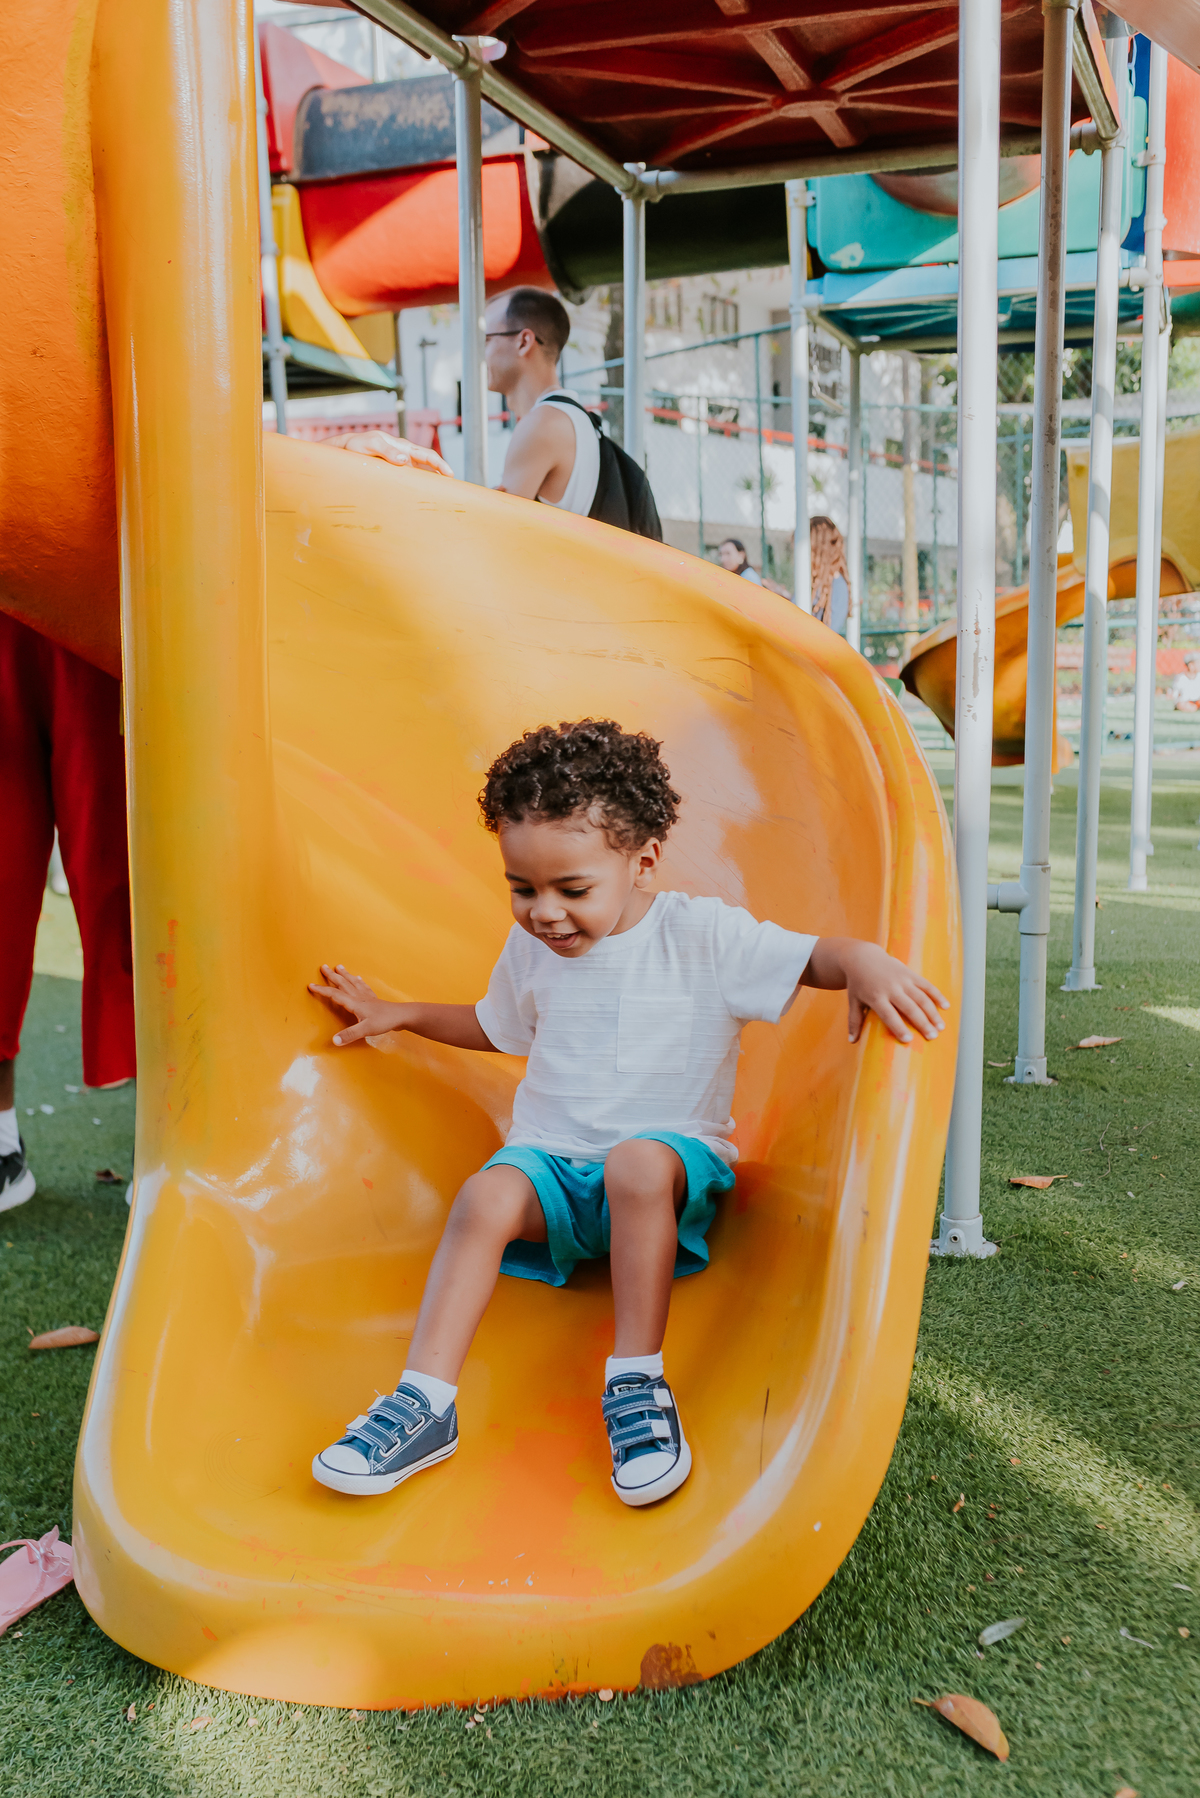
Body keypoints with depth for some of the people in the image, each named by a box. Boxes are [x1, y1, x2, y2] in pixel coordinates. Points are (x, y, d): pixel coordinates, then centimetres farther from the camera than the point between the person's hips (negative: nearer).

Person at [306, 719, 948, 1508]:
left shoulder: (699, 934, -6)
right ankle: (425, 1402, -28)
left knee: (638, 1163, -39)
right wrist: (398, 1014, 26)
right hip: (552, 1159, 4)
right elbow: (495, 1025, 29)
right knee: (486, 1193, -29)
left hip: (673, 1153, -3)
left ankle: (638, 1385, -29)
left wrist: (865, 961, -34)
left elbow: (813, 957, -11)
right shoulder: (529, 950, 10)